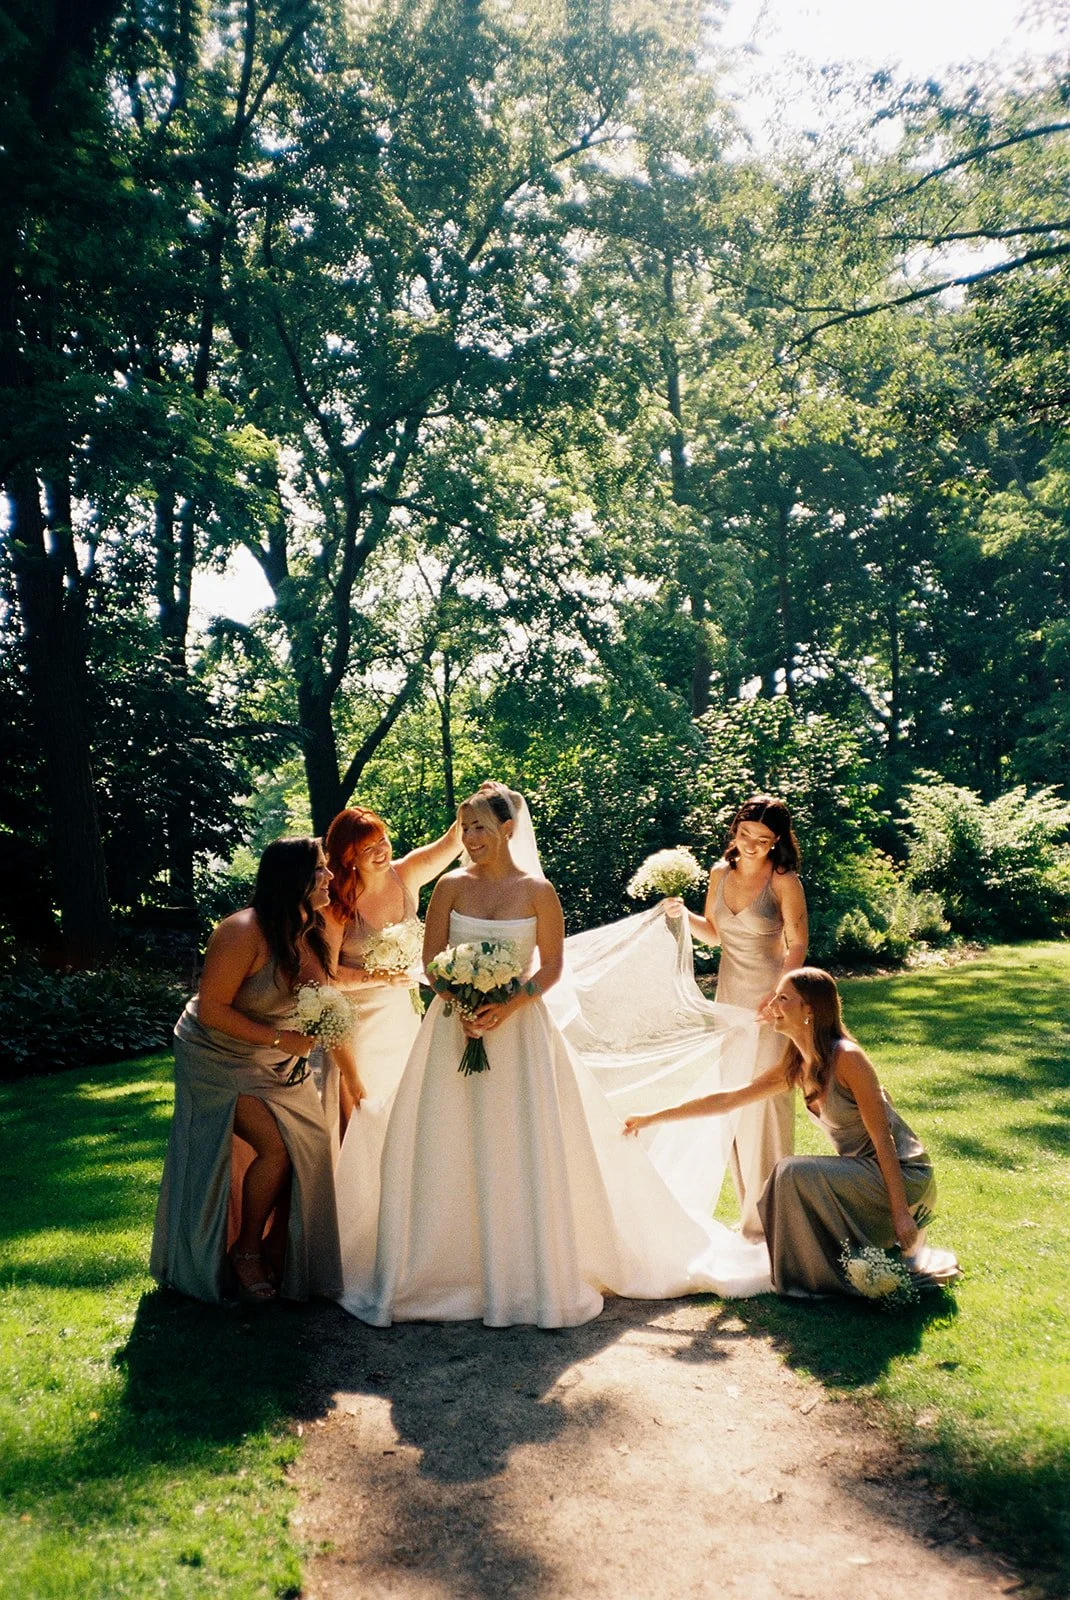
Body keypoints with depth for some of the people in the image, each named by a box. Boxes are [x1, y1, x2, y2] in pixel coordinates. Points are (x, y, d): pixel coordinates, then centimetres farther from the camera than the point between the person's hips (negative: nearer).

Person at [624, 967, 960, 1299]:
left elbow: (882, 1139, -19)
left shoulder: (846, 1058, -20)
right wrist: (652, 1118, 10)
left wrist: (900, 1213, -21)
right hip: (863, 1171, 9)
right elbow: (728, 1100, 9)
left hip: (903, 1173, -9)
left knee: (794, 1173, -23)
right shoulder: (795, 1066, 4)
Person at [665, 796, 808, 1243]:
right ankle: (748, 1204, 24)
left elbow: (798, 946, -13)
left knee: (767, 1097, -5)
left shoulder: (784, 882, -12)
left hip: (770, 997, -6)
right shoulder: (721, 873, 5)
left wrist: (777, 994, -26)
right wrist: (683, 915, -4)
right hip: (730, 993, 6)